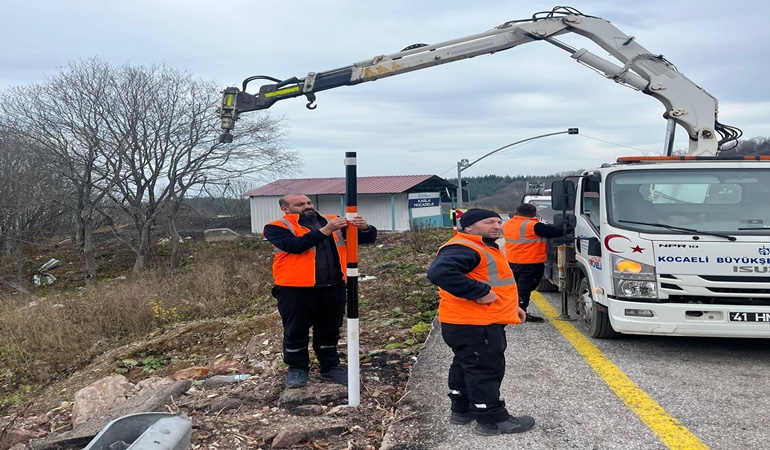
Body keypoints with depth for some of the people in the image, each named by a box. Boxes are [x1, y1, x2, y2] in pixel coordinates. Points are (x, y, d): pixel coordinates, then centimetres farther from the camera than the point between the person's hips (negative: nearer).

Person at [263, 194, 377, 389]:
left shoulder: (332, 221, 11)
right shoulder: (277, 227, -2)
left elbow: (368, 238, 10)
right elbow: (295, 245, -22)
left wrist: (364, 227, -14)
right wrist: (325, 230, -26)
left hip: (333, 287, 4)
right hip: (296, 289, -4)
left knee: (329, 330, 15)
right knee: (296, 332, 8)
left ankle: (330, 366, 31)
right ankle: (297, 369, 25)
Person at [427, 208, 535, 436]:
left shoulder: (486, 248, 17)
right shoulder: (462, 248, -20)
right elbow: (439, 272, -37)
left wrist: (511, 306, 20)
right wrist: (480, 293, -32)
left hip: (482, 322, 11)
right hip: (472, 325, -11)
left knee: (467, 367, 19)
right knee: (485, 370, -2)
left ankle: (462, 409, 32)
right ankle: (493, 419, 8)